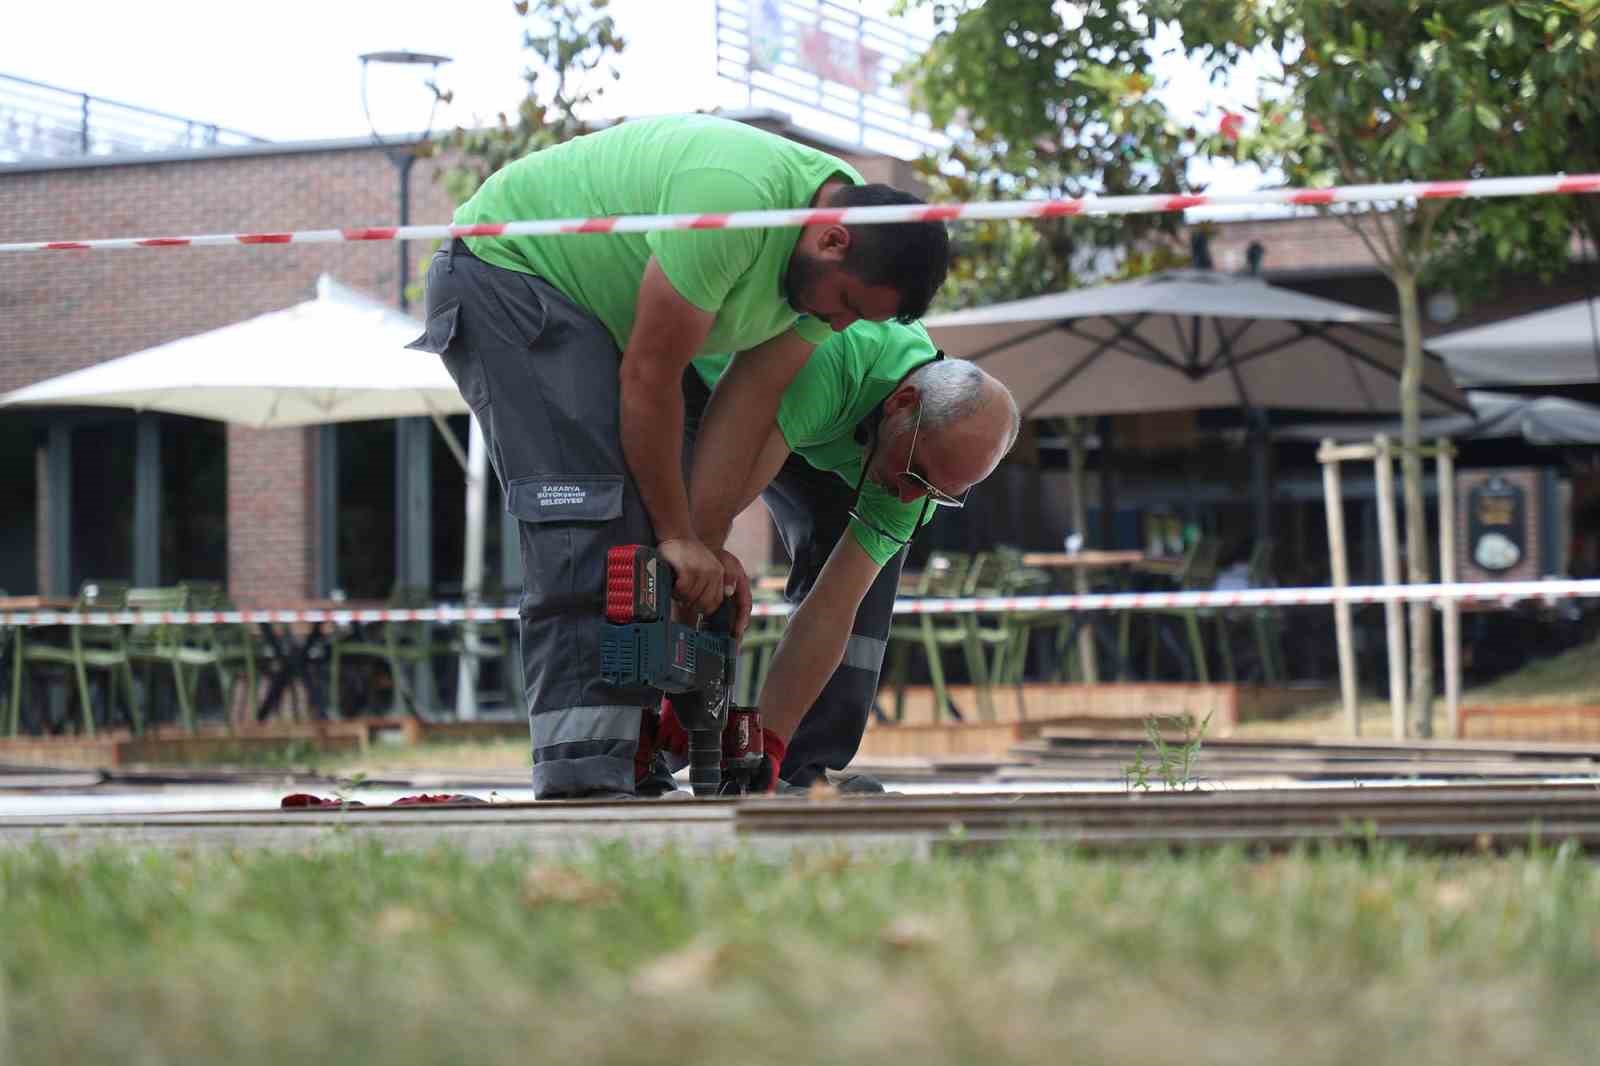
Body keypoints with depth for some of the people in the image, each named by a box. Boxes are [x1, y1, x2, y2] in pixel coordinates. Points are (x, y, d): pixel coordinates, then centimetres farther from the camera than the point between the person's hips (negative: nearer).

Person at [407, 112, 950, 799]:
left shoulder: (836, 264, -7)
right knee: (586, 514, -21)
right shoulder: (733, 201, -35)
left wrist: (706, 542, -13)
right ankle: (580, 770, -26)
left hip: (594, 314, 9)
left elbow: (753, 402, -5)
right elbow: (649, 378, -28)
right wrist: (680, 536, -20)